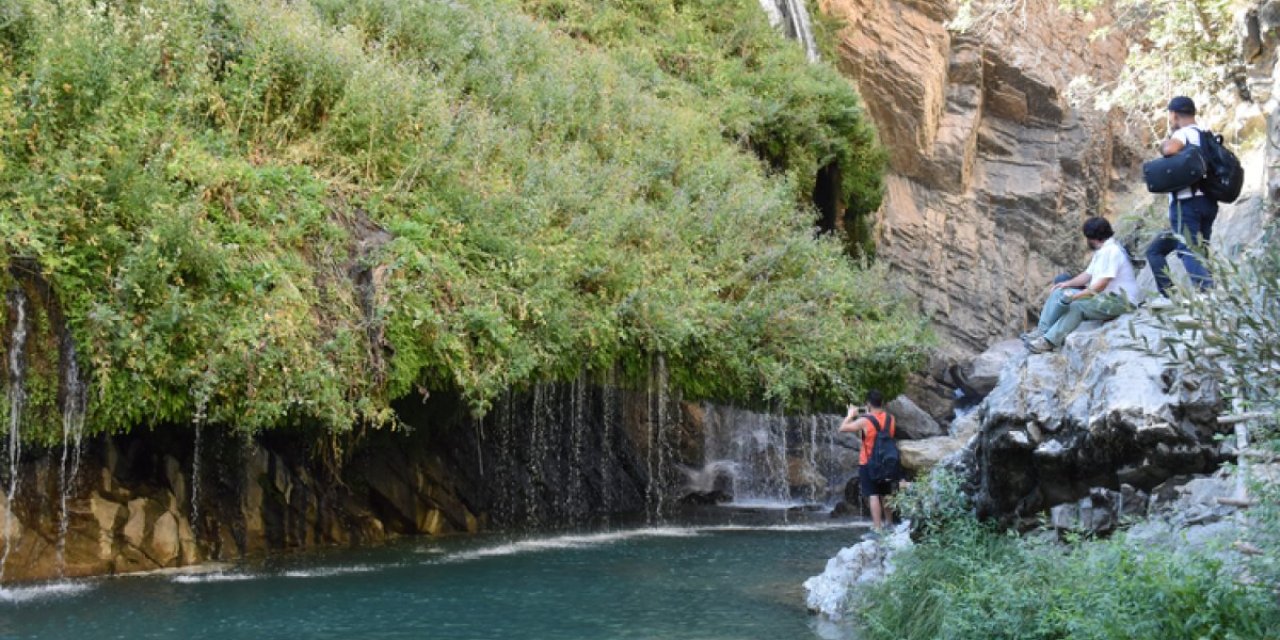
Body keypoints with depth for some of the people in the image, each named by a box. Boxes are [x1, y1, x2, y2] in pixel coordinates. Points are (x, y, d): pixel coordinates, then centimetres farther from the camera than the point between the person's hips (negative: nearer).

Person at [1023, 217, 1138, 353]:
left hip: (1120, 301, -10)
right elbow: (1088, 274, 16)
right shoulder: (1101, 251, 13)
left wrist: (1076, 296, -26)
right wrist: (1067, 283, 0)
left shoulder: (1111, 251, -19)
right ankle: (1042, 331, -6)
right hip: (1104, 296, 10)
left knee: (1077, 305, -32)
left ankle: (1049, 341, -31)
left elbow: (1101, 285, -26)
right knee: (1058, 293, 1)